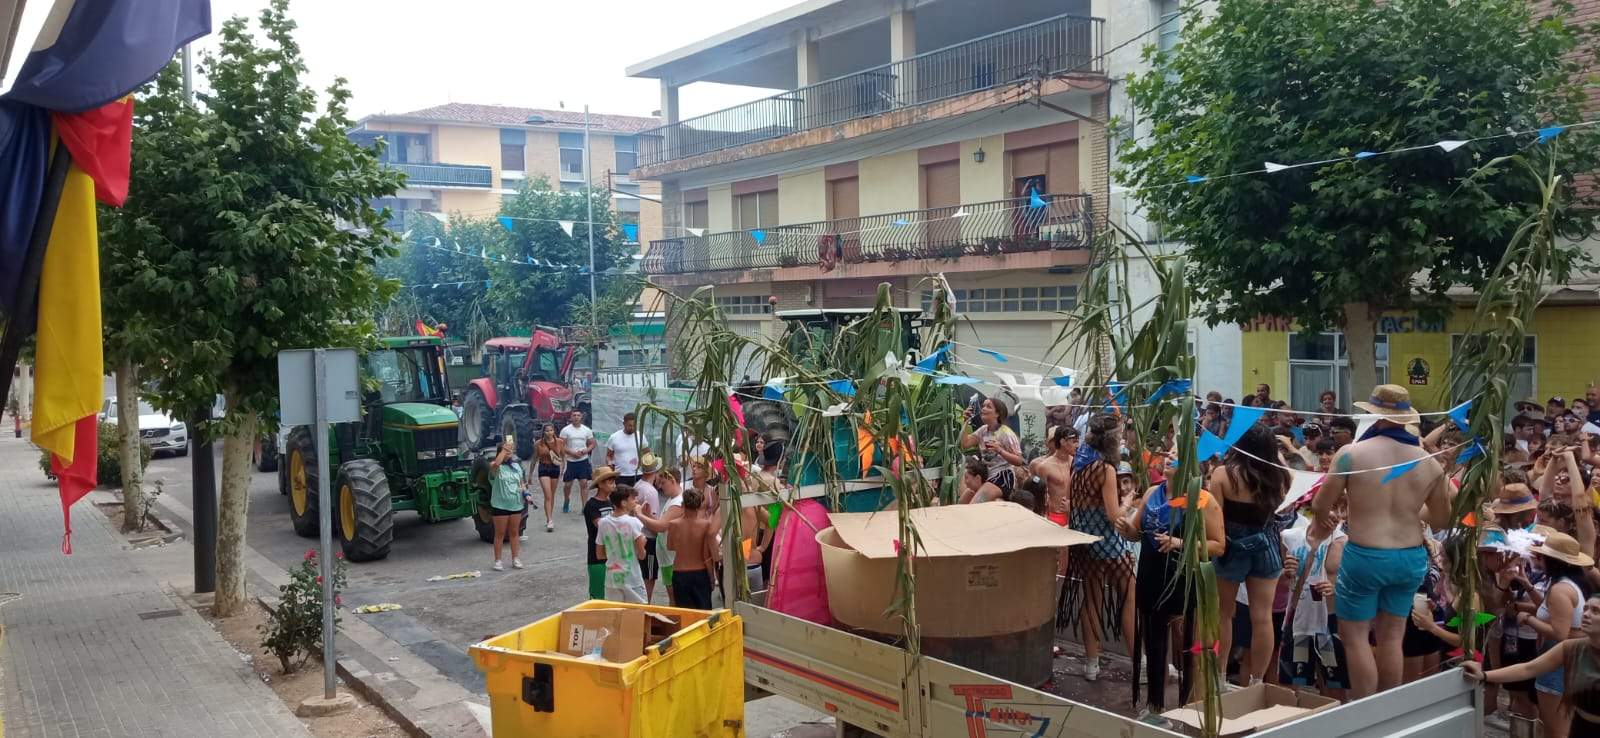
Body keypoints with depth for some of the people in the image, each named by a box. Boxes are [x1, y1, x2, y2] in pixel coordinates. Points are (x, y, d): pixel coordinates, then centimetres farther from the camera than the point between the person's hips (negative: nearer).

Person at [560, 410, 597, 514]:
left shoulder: (587, 430, 4)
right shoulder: (565, 430, -4)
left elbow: (592, 444, 8)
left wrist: (585, 451, -10)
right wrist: (572, 453, -16)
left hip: (583, 460, 1)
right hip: (570, 461, -1)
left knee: (584, 483, -4)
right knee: (567, 484, 7)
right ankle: (566, 503, 30)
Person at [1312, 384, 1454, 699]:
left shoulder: (1351, 454, -11)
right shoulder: (1430, 463, 0)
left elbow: (1320, 507, -3)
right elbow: (1441, 521, 10)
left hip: (1364, 557, -4)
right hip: (1411, 559, 5)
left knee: (1355, 636, 7)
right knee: (1391, 638, 15)